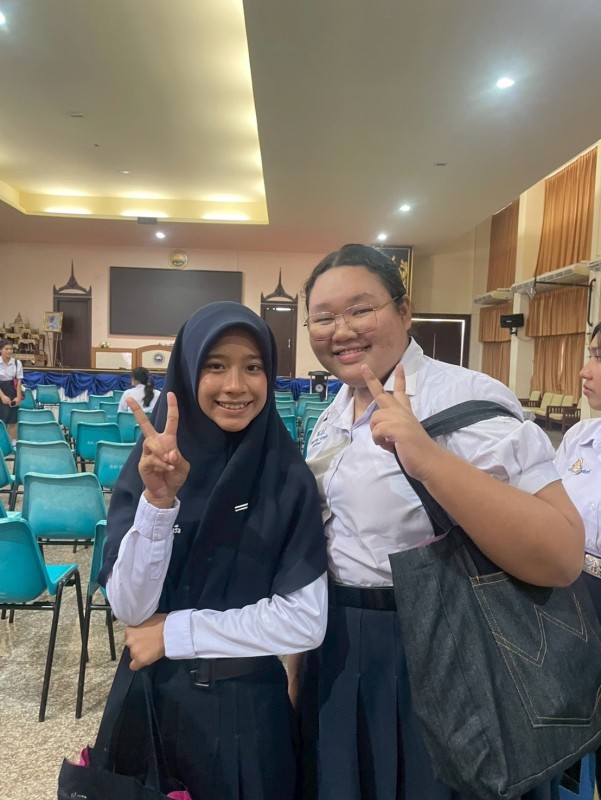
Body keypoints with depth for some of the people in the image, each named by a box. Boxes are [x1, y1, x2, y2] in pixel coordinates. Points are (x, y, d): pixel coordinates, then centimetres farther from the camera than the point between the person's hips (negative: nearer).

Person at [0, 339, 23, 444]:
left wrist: (18, 396, -8)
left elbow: (19, 381, -1)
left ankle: (13, 442, 18)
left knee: (13, 420, 8)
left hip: (13, 392, 2)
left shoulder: (17, 362, -2)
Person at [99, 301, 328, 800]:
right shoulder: (152, 464, -9)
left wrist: (174, 632, -14)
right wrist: (158, 499, -29)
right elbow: (130, 608, -14)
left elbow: (305, 622, -15)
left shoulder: (289, 478, -13)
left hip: (249, 704, -1)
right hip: (156, 697, 1)